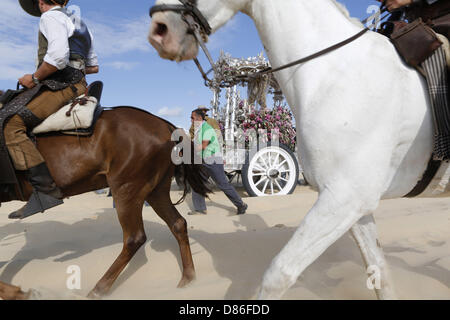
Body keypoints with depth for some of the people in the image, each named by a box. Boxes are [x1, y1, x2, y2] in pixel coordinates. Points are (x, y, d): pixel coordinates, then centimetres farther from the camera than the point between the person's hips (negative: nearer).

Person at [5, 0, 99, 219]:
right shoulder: (79, 25, 26)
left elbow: (58, 56, -23)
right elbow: (94, 66, 31)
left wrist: (35, 78, -11)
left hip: (62, 87, -11)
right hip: (77, 85, 11)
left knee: (11, 125, -20)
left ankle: (45, 189, -30)